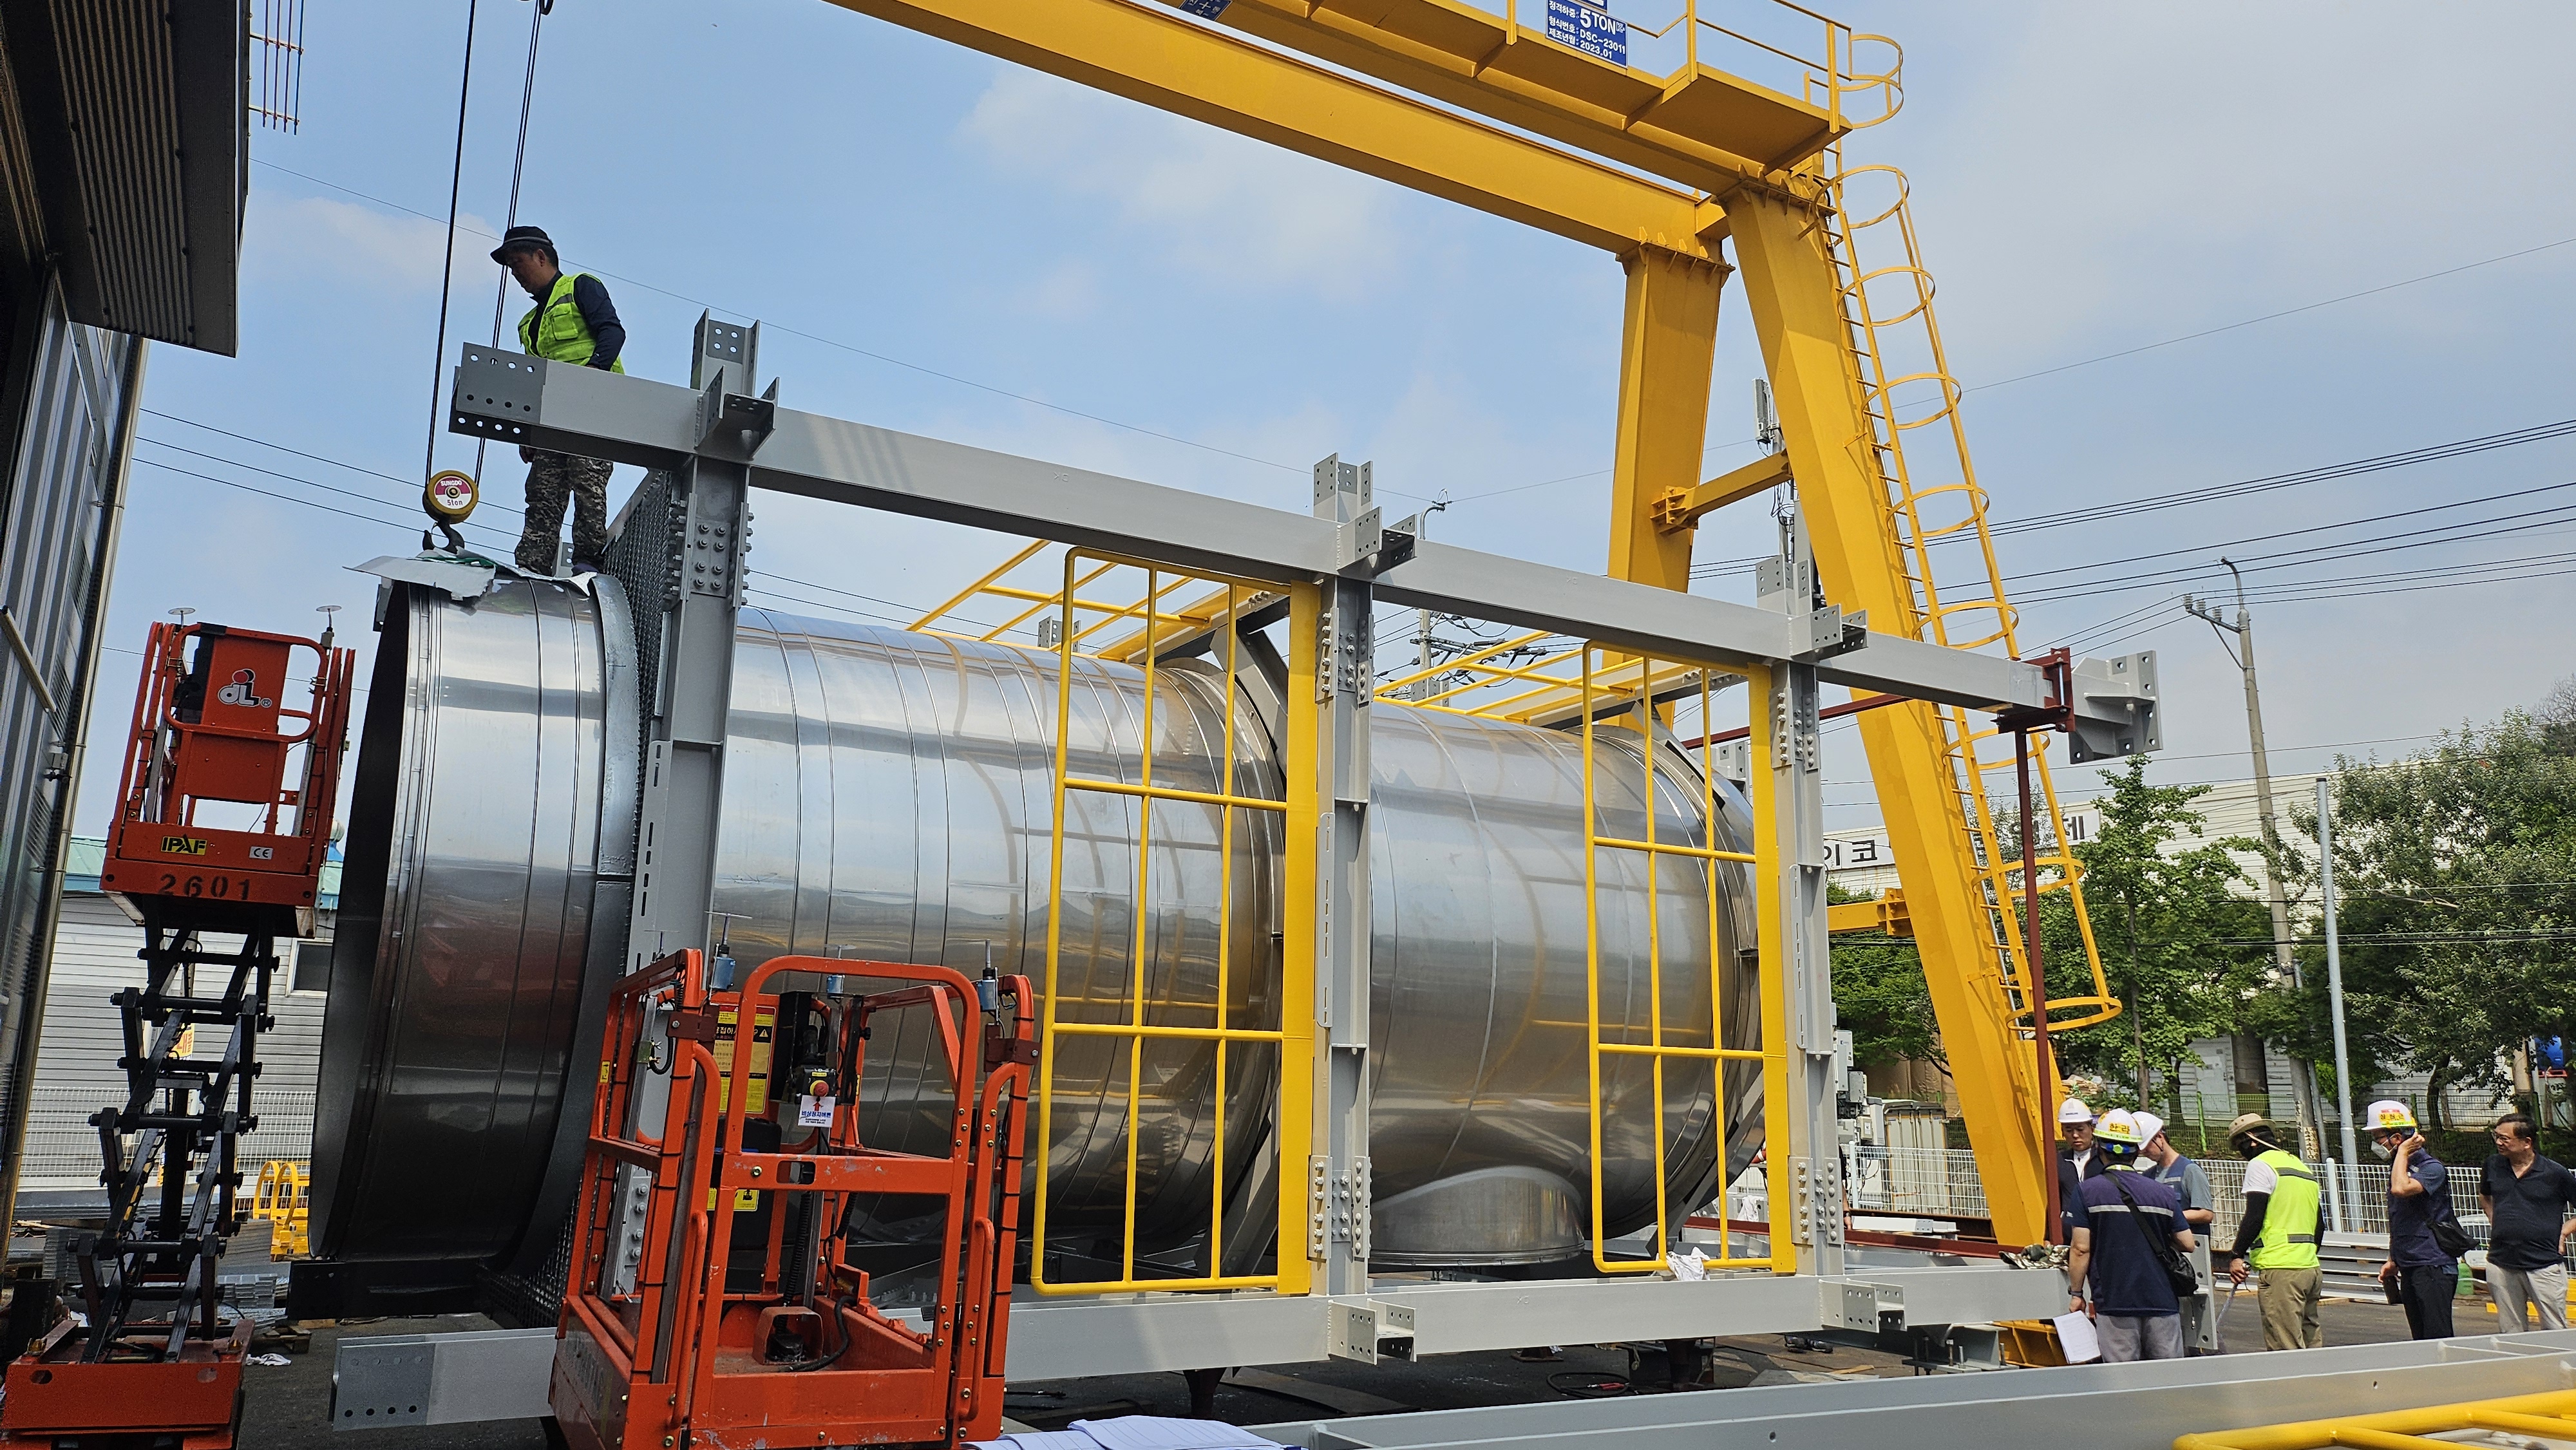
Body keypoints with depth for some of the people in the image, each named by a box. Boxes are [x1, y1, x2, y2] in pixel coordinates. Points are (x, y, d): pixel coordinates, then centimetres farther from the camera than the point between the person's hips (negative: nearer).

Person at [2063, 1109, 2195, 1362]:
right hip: (2162, 1301, 3)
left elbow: (2082, 1249, -9)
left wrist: (2076, 1293, 2)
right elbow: (2187, 1245, 4)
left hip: (2114, 1303, -3)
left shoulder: (2087, 1190, -6)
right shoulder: (2163, 1193, 3)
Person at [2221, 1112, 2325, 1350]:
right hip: (2311, 1267, 9)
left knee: (2286, 1349, -9)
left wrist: (2236, 1255, -6)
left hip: (2280, 1268, -9)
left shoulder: (2260, 1164, -6)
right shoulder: (2305, 1168, 20)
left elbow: (2254, 1217, -13)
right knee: (2311, 1344, 11)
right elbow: (2320, 1225, 24)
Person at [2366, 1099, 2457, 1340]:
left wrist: (2403, 1152, -18)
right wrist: (2392, 1261, 18)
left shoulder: (2431, 1168, -11)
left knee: (2438, 1339, -8)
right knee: (2421, 1340, 10)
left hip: (2433, 1267, -9)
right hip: (2409, 1269, 9)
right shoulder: (2398, 1167, 14)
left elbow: (2401, 1188, -32)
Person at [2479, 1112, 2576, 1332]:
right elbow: (2484, 1195, 27)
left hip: (2544, 1265, -4)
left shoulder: (2555, 1174, -6)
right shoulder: (2493, 1166, 6)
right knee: (2511, 1334, 11)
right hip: (2502, 1264, 4)